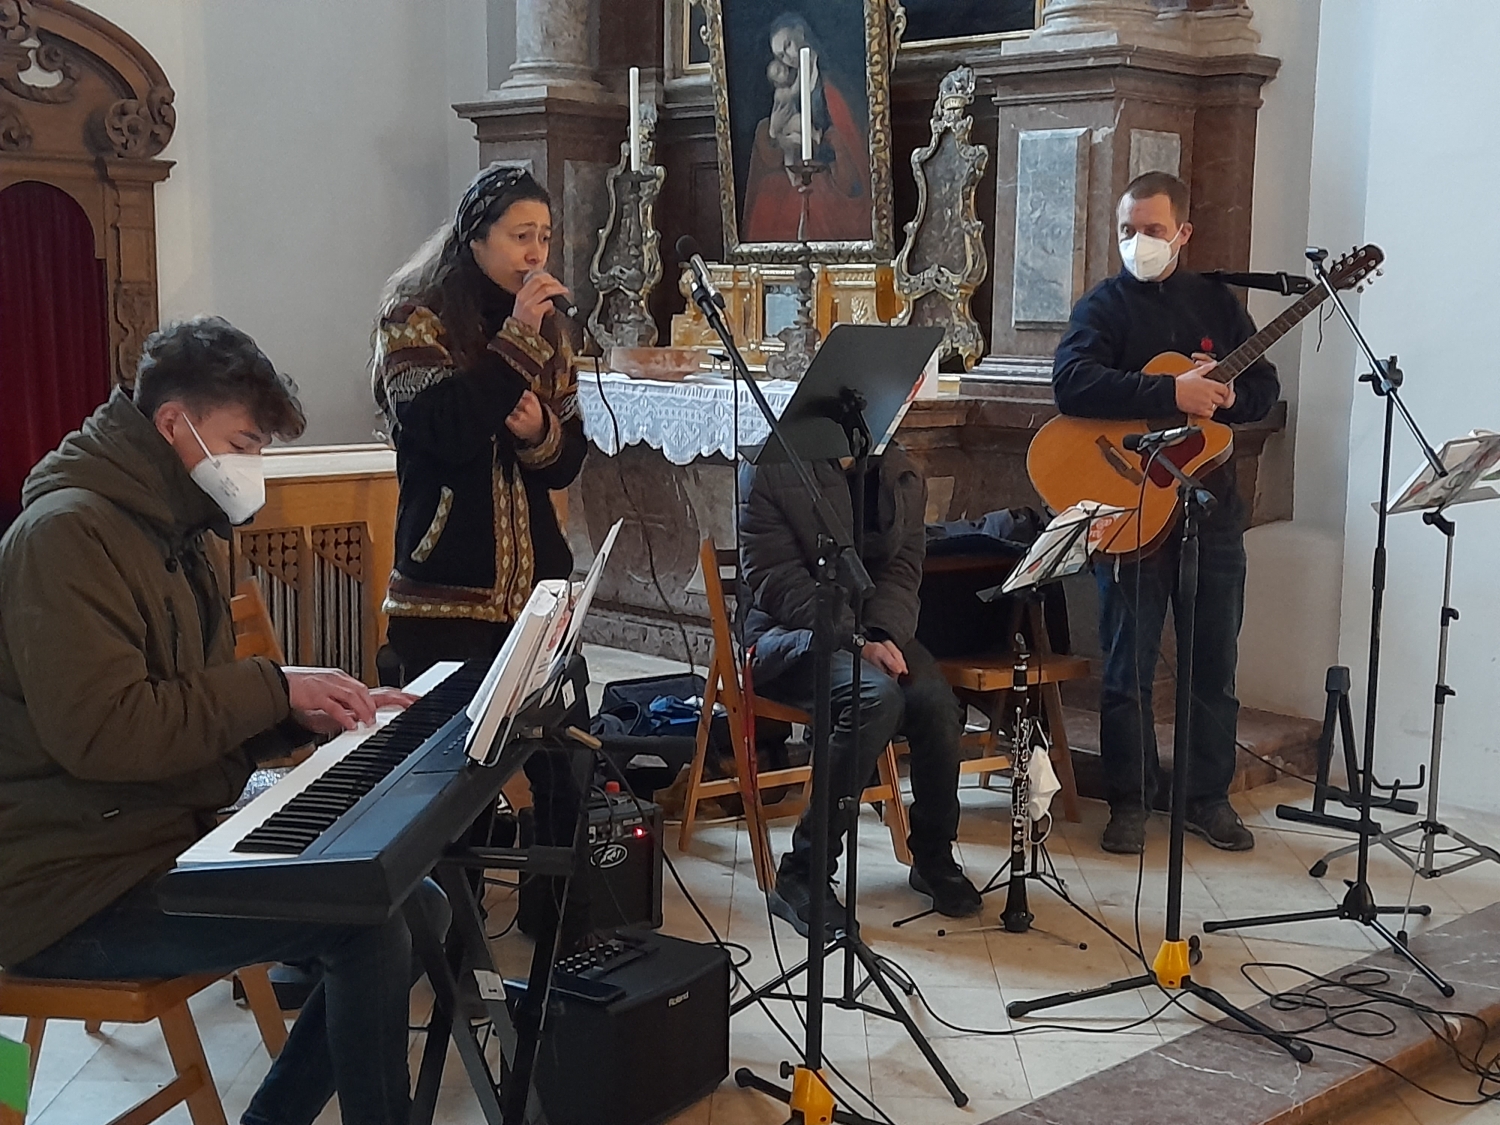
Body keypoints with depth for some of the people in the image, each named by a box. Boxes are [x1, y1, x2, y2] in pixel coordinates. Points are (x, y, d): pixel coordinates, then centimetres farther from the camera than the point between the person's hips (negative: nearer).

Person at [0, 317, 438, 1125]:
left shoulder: (174, 536, 16)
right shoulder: (67, 531, -16)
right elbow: (101, 731, -27)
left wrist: (315, 710, 4)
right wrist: (274, 687, -19)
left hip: (175, 840, 10)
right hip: (78, 893, -10)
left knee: (417, 904, 2)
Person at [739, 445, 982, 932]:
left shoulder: (902, 474, 10)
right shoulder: (772, 469, -8)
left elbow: (903, 567, 4)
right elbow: (775, 576, -14)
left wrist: (885, 634, -17)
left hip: (877, 630, 5)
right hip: (789, 632, -5)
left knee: (937, 703, -25)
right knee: (877, 695, -34)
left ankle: (933, 856, 1)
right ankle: (803, 874, -25)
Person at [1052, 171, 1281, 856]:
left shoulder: (1216, 302, 11)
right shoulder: (1105, 305, -1)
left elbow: (1265, 386, 9)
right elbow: (1072, 383, -20)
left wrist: (1226, 398, -13)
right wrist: (1171, 394, -26)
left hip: (1212, 504, 4)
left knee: (1215, 663, 9)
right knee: (1129, 666, 1)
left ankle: (1209, 798, 22)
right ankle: (1130, 803, 13)